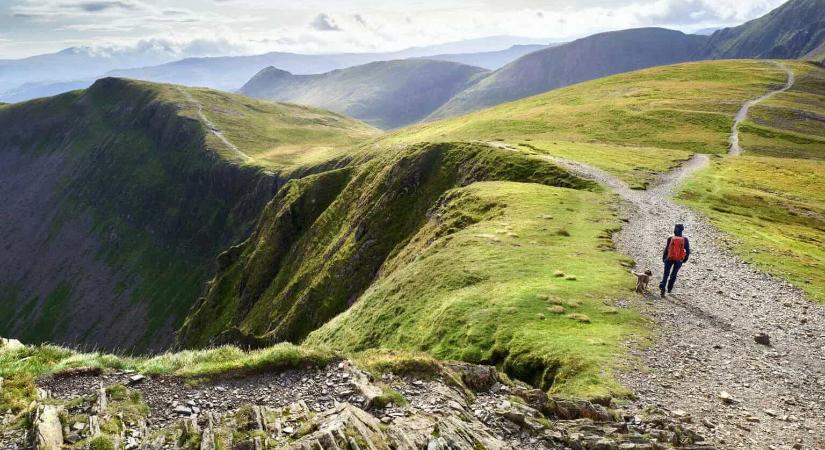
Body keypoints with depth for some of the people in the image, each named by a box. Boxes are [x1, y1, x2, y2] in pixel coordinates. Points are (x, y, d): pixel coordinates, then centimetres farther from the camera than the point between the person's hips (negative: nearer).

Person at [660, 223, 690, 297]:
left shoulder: (670, 239, -8)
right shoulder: (685, 240, -5)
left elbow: (666, 249, -5)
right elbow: (688, 251, 0)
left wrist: (663, 258, 7)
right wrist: (685, 259, 14)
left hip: (669, 258, -1)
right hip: (679, 260, 1)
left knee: (666, 274, 3)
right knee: (674, 274, 18)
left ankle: (662, 287, -16)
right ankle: (669, 289, 23)